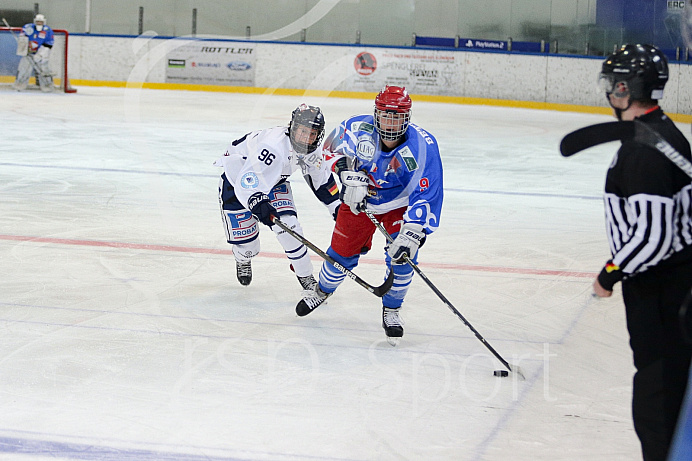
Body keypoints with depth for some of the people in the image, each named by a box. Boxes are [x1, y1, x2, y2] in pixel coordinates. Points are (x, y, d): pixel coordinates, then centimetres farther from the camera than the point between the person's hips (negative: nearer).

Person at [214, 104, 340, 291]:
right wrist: (258, 205, -62)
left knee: (289, 226, -16)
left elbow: (322, 180, 5)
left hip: (274, 181, 5)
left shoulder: (312, 149, -16)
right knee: (246, 244, -3)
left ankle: (305, 276, 2)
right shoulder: (273, 147, -41)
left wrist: (337, 207, 3)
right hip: (237, 177, -5)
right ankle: (243, 260, 37)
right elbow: (246, 183, -46)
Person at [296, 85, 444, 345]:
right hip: (359, 198, 2)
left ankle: (391, 311, 8)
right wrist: (349, 175, -21)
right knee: (342, 253, 7)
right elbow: (334, 145, -5)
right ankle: (322, 291, 40)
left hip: (399, 204, -1)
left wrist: (412, 234, -45)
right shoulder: (359, 129, -27)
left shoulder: (423, 147, -32)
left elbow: (427, 196, -35)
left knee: (402, 256, -17)